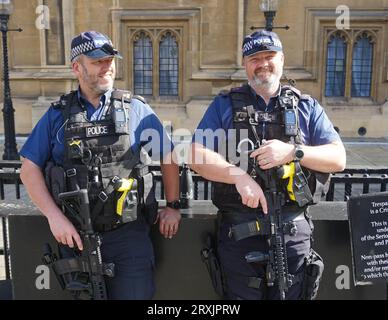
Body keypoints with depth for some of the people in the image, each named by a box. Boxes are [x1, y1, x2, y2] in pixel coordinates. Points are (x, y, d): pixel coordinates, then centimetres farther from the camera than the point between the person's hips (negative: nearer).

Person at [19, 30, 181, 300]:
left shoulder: (136, 110, 2)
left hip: (128, 235, -1)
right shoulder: (58, 115, 4)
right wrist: (54, 216, -8)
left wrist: (173, 206, 5)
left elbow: (169, 157, 8)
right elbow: (29, 169, 3)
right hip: (76, 235, 2)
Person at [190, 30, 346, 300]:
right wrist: (239, 175, -19)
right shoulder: (224, 105, 6)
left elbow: (338, 159, 2)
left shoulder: (307, 107, 9)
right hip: (239, 233, -1)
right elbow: (197, 156, -3)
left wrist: (293, 152, -15)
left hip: (293, 232, 1)